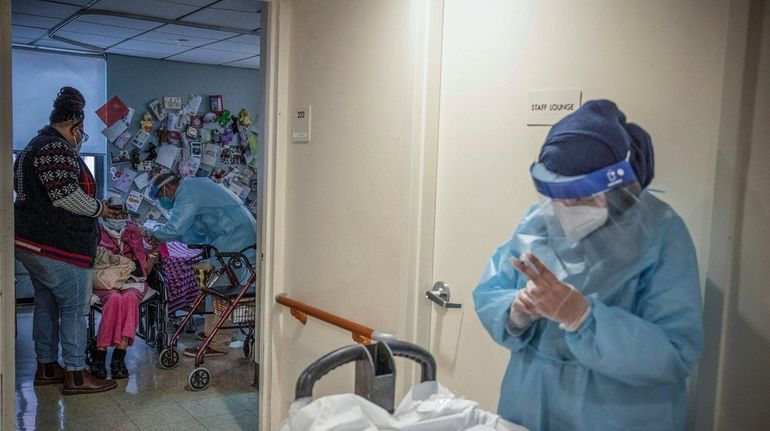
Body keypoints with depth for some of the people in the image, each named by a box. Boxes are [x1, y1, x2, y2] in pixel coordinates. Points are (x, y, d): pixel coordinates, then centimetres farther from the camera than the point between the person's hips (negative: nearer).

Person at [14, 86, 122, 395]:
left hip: (31, 242, 11)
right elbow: (65, 195, -24)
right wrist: (99, 208, -8)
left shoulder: (36, 145, 19)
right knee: (74, 307, -3)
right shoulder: (56, 148, -15)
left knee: (46, 304, 15)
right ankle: (75, 376, 3)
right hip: (58, 246, -11)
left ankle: (46, 368, 25)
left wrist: (93, 210, 19)